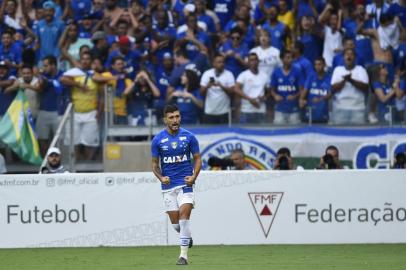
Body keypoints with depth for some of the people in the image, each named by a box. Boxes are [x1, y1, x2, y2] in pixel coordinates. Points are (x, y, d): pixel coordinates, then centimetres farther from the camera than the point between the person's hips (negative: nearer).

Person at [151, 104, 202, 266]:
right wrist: (161, 177, -11)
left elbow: (197, 158, 5)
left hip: (185, 182, -2)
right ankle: (187, 237, 38)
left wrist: (193, 176, -11)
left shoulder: (189, 137, -1)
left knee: (184, 217, -16)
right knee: (175, 223, 4)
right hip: (168, 185, 2)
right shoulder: (158, 140, 0)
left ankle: (183, 255, -12)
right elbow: (155, 163, 7)